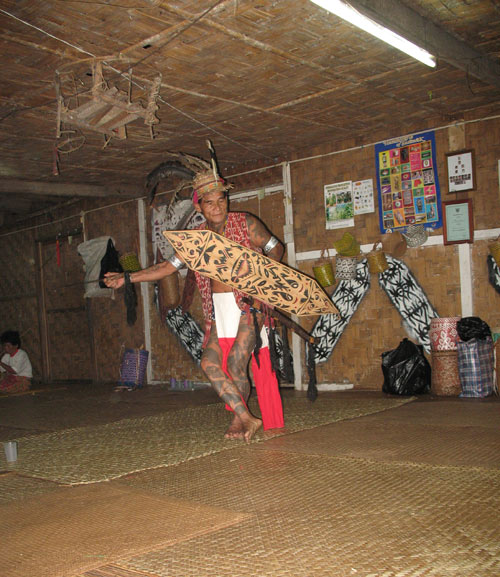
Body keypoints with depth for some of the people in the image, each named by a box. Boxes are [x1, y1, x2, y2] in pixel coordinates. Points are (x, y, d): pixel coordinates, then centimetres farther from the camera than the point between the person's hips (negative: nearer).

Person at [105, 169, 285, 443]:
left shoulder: (246, 223, -3)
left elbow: (276, 248, 4)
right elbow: (168, 266, 9)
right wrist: (127, 278, 3)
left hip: (250, 302, -5)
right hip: (219, 309, 5)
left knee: (235, 362, -12)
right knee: (210, 362, -6)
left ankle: (239, 418, 10)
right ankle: (247, 418, 1)